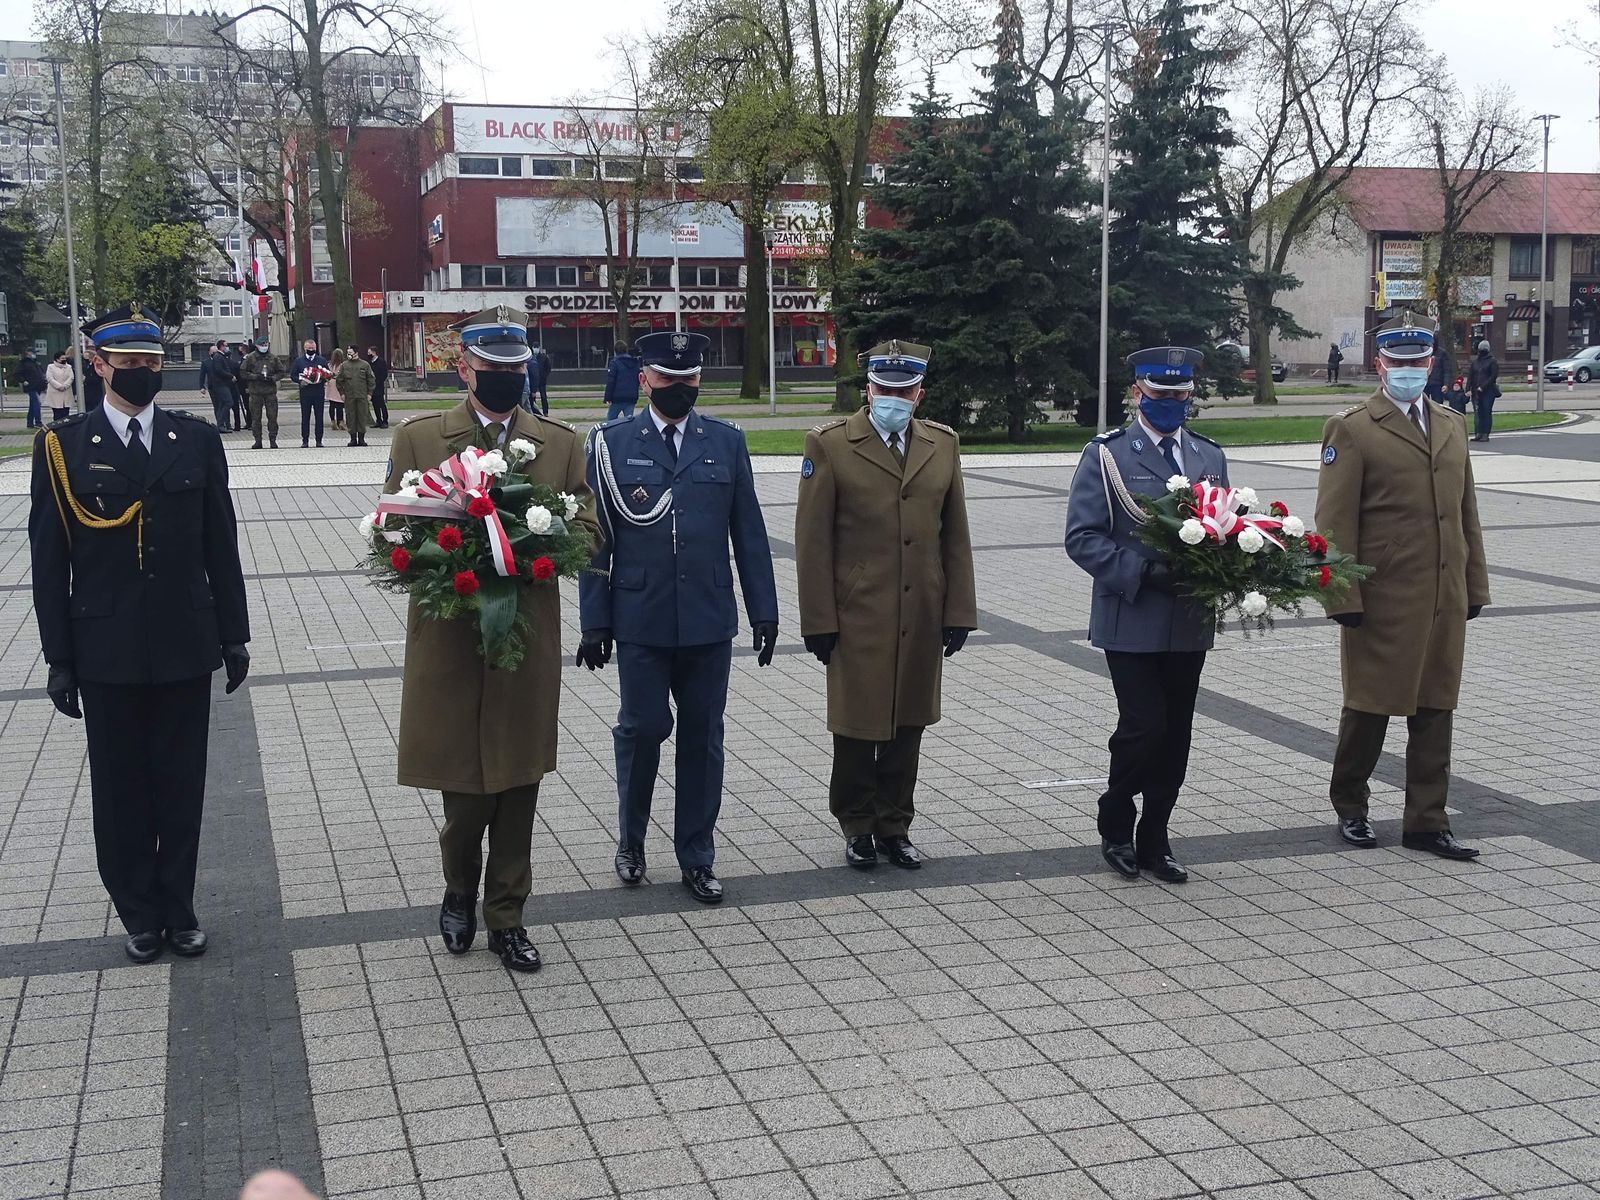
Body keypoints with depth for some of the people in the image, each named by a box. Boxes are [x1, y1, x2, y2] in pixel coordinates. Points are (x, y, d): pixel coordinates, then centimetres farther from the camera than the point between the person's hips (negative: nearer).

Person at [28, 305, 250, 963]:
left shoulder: (197, 440, 4)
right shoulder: (63, 445, -2)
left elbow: (220, 544, 6)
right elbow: (50, 561, -2)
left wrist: (234, 635, 5)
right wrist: (60, 658, -4)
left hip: (186, 646, 1)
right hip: (106, 653, -1)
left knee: (181, 785, 10)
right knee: (120, 788, 9)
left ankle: (177, 907, 24)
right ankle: (139, 913, 24)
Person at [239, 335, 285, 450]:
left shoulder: (274, 358, 7)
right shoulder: (250, 358, 2)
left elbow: (281, 372, 12)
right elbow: (242, 372, 2)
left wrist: (272, 378, -7)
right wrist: (255, 376, -11)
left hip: (271, 391, 1)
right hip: (255, 392, -1)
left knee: (272, 417, -1)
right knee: (256, 417, 2)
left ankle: (273, 439, 7)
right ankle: (258, 441, 8)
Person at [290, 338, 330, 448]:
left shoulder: (322, 360, 10)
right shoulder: (298, 361, 9)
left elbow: (328, 374, 12)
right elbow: (293, 374, 9)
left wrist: (322, 380, -9)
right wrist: (300, 381, -9)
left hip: (319, 392, 0)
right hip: (305, 392, 0)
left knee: (319, 417, 0)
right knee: (305, 417, 0)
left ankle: (319, 441, 6)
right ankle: (305, 441, 4)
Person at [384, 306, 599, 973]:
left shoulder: (562, 444, 8)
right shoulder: (418, 439, 3)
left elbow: (587, 532, 6)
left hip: (528, 642, 2)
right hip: (449, 641, -1)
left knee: (518, 790, 7)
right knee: (465, 789, 4)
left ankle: (506, 917, 21)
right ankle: (460, 892, 32)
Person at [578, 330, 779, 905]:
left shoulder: (727, 442, 6)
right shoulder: (612, 443, 0)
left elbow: (749, 533, 7)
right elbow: (595, 538, 0)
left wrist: (764, 610, 4)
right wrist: (595, 621, -3)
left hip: (709, 620, 2)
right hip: (640, 620, -2)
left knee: (703, 737, 7)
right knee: (641, 729, 4)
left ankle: (697, 858, 19)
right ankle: (631, 842, 27)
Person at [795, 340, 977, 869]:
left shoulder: (943, 444, 8)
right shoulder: (830, 445, -4)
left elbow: (956, 537, 9)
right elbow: (813, 542, -5)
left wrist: (959, 612, 5)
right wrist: (818, 621, -8)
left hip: (922, 620, 3)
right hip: (857, 618, -3)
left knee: (908, 725, 11)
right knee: (858, 725, 5)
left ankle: (894, 825, 24)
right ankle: (858, 827, 22)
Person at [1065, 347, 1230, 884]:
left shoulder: (1211, 457, 14)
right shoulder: (1106, 455, -2)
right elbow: (1082, 537, -9)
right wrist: (1144, 571, -20)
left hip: (1190, 622, 5)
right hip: (1131, 622, -5)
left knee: (1175, 734, 7)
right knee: (1144, 727, -9)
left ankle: (1154, 839, 20)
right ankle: (1116, 825, 14)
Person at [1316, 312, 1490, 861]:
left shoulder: (1451, 425, 14)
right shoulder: (1352, 429, -6)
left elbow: (1466, 512, 16)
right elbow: (1334, 522, -10)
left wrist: (1474, 585, 13)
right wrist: (1343, 597, -15)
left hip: (1445, 600, 6)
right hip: (1382, 600, -5)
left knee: (1435, 711, 8)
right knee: (1370, 707, 6)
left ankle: (1427, 821, 16)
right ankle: (1350, 808, 24)